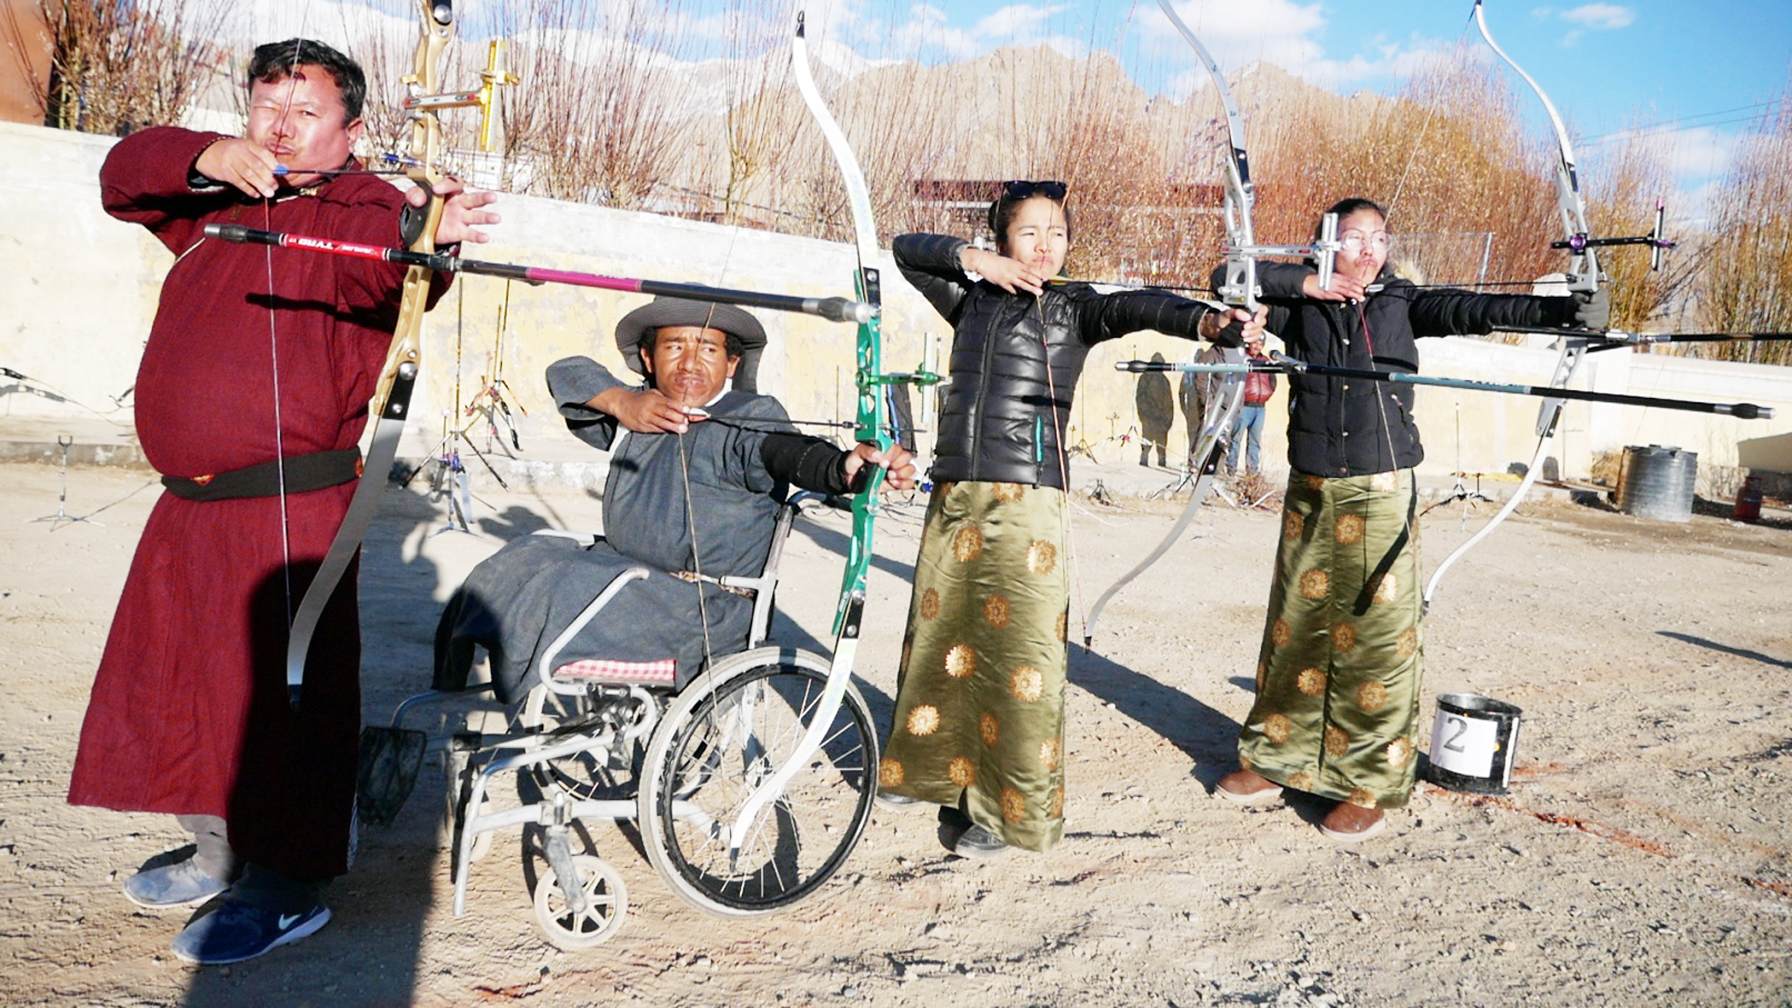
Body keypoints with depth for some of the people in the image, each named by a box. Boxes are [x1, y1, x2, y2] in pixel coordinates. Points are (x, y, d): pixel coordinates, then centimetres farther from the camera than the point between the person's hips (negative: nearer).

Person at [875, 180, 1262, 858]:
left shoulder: (1076, 308, 2)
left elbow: (1136, 308, -17)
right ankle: (933, 771, 31)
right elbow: (905, 249, 17)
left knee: (1018, 650, -6)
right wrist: (976, 261, 1)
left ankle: (1004, 808, 6)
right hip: (953, 495, 5)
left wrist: (1206, 319, -37)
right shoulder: (972, 301, 14)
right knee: (939, 636, 13)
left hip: (1025, 502, -5)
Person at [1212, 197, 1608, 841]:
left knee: (1378, 632, -2)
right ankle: (1274, 760, 24)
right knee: (1295, 625, 9)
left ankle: (1368, 786, 8)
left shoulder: (1403, 302, 5)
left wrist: (1559, 310, -25)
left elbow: (1472, 310, -9)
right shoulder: (1299, 305, 7)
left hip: (1381, 493, -1)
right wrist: (1306, 282, -9)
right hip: (1310, 492, 2)